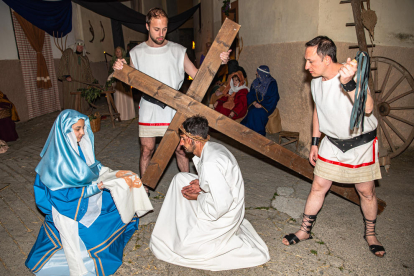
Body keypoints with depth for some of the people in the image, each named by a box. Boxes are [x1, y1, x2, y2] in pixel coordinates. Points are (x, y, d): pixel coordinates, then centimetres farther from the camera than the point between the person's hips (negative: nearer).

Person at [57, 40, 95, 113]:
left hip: (82, 83, 5)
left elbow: (88, 71, 22)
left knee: (82, 101, 1)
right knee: (71, 99, -6)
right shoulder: (68, 53, 5)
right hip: (70, 82, -5)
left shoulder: (84, 57, 22)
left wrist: (92, 81, 11)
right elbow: (63, 65, -5)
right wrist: (66, 75, -18)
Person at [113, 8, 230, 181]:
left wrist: (218, 62, -14)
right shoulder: (137, 53, 4)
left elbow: (197, 74, -1)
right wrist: (121, 70, -10)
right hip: (149, 110, 1)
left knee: (180, 149, 6)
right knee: (146, 150, 6)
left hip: (174, 110, 0)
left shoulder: (178, 51, 1)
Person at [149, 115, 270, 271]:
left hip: (223, 215, -10)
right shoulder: (212, 147, -1)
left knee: (183, 248, -1)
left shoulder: (210, 164, -32)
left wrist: (198, 196, -14)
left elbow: (221, 206, -31)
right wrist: (200, 184, -3)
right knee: (180, 179, 10)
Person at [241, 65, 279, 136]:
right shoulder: (256, 82, 9)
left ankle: (259, 134, -18)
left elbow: (274, 98, -12)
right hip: (256, 103, 5)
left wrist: (262, 105, -19)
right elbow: (250, 94, 9)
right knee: (251, 112, -24)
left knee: (256, 113, -30)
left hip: (266, 106, -5)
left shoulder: (272, 83, -8)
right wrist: (254, 102, -11)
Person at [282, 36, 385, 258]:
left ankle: (370, 233, 33)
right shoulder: (316, 81, -5)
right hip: (332, 142, 5)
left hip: (361, 142, -4)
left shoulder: (353, 75, -25)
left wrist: (348, 83, -58)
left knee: (366, 191, 8)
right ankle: (305, 230, 19)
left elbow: (367, 108, -42)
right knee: (318, 186, 5)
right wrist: (314, 142, 11)